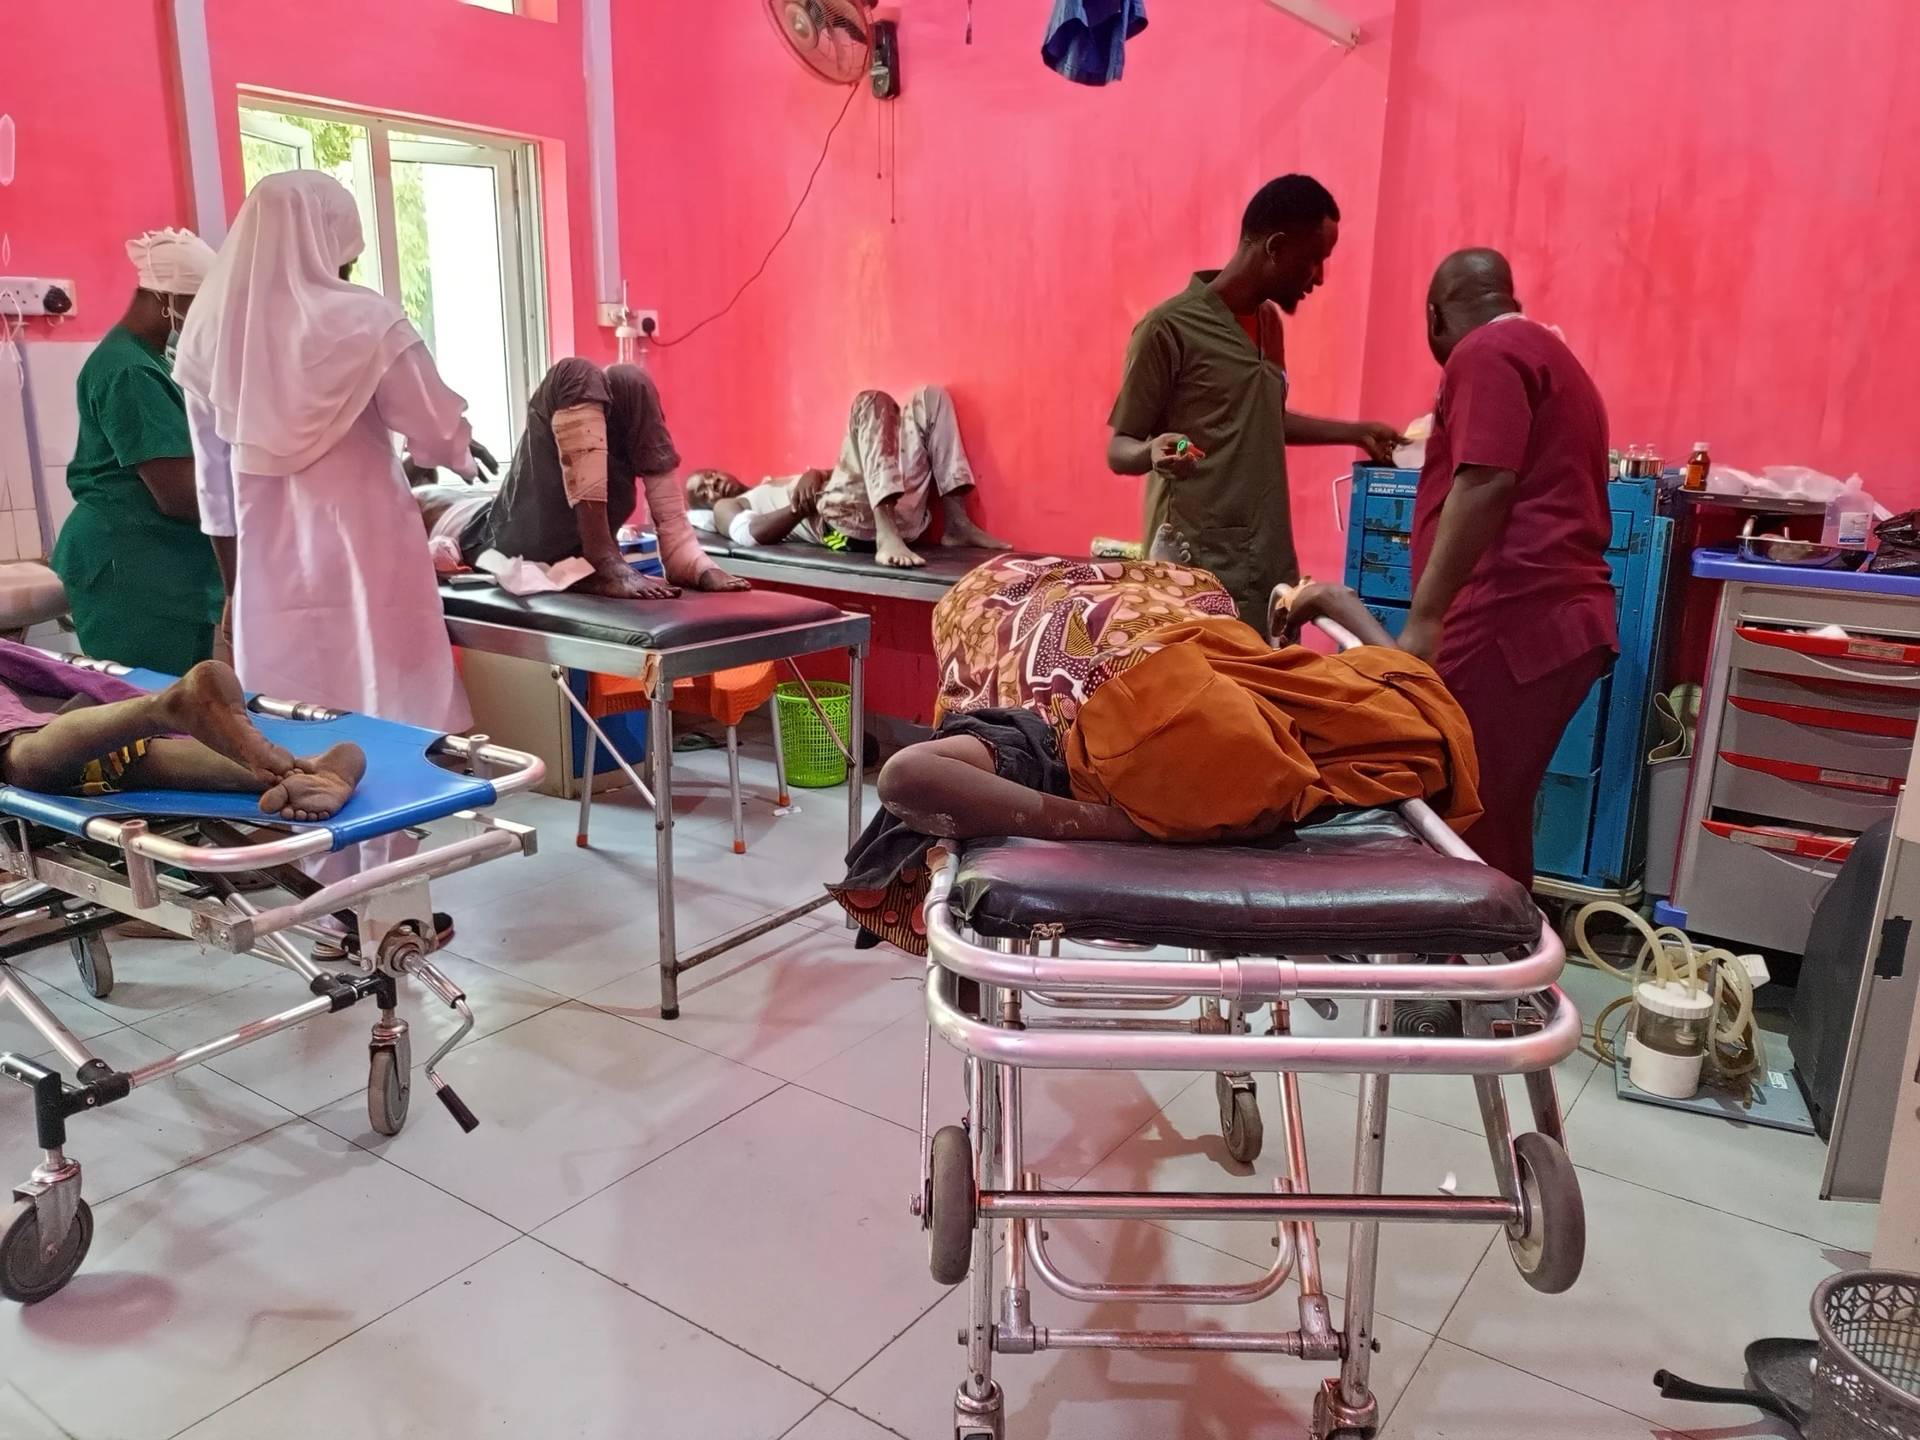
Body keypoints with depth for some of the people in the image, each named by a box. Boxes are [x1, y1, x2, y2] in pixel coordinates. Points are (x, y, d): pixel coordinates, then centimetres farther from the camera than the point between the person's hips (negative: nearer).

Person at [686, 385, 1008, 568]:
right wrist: (806, 504, -12)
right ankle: (886, 536, -40)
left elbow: (835, 474, 24)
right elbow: (753, 534, -3)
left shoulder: (776, 485, 43)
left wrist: (813, 476, 1)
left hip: (899, 512, 8)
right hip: (843, 522, -8)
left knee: (930, 397, 8)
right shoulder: (726, 509, 23)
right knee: (872, 403, -22)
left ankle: (956, 523, -7)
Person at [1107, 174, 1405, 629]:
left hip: (1271, 563, 8)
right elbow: (1119, 450, -8)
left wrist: (1353, 431, 27)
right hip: (1198, 570, -7)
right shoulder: (1169, 327, -11)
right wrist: (1154, 452, -29)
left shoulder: (1269, 322, 14)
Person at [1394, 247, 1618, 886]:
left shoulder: (1486, 351, -3)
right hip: (1557, 616, 10)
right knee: (1497, 818, 12)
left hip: (1510, 621, -10)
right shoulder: (1549, 352, 27)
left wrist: (1425, 617, -21)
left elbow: (1486, 484, -17)